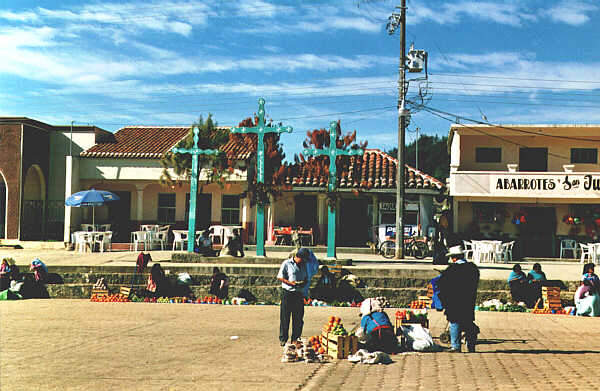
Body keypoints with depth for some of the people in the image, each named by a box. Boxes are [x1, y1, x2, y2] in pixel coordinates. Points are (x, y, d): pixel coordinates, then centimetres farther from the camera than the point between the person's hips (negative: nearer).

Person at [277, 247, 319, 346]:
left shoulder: (305, 265, 10)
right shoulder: (287, 263, -4)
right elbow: (280, 277, -5)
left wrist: (305, 281, 0)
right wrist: (292, 283, -17)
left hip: (299, 294, 4)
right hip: (288, 293, -4)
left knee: (298, 318, 5)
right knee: (285, 317, 0)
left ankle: (296, 339, 15)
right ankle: (283, 339, 10)